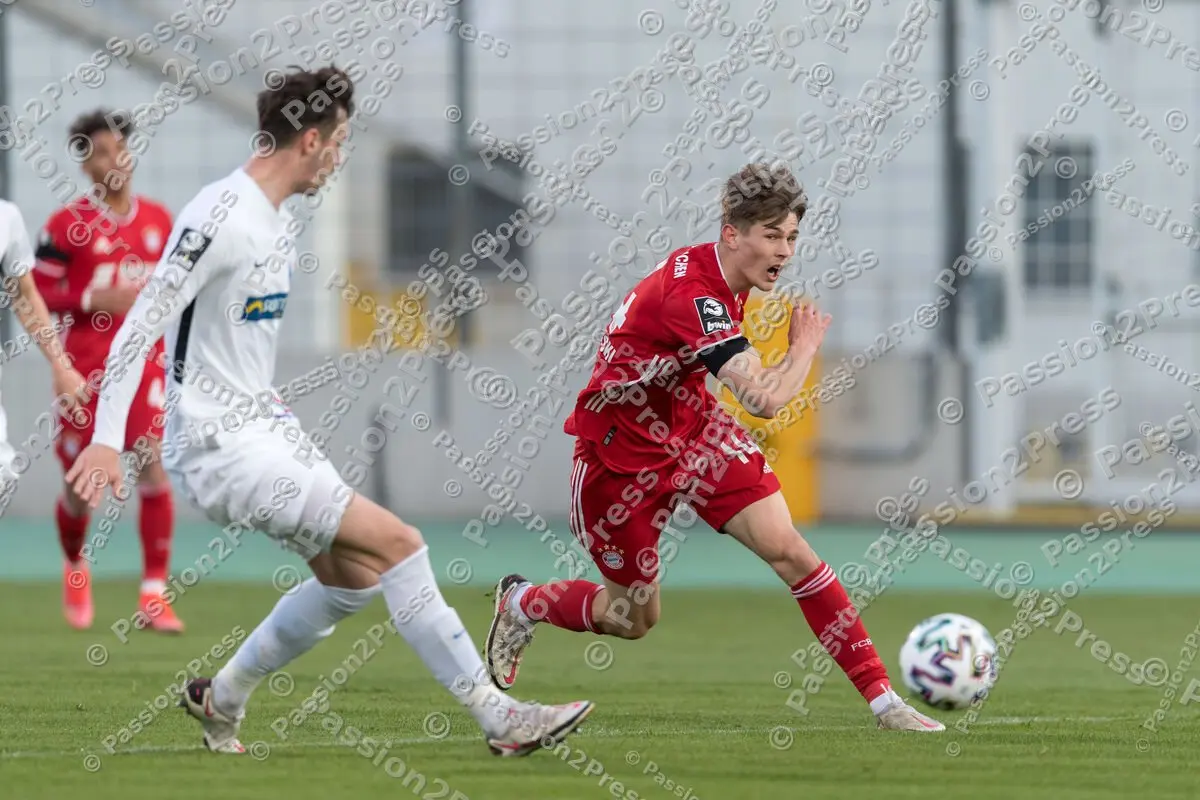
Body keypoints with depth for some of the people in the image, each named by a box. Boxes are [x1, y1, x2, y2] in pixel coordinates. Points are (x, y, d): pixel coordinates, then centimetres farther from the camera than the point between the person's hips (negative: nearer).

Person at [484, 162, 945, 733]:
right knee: (635, 618, 8)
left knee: (788, 551, -12)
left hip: (692, 428, 7)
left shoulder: (721, 275, -4)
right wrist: (803, 350, -22)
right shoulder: (690, 295, -33)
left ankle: (882, 699, -12)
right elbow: (764, 399, -40)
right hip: (621, 452, -7)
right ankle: (522, 604, 38)